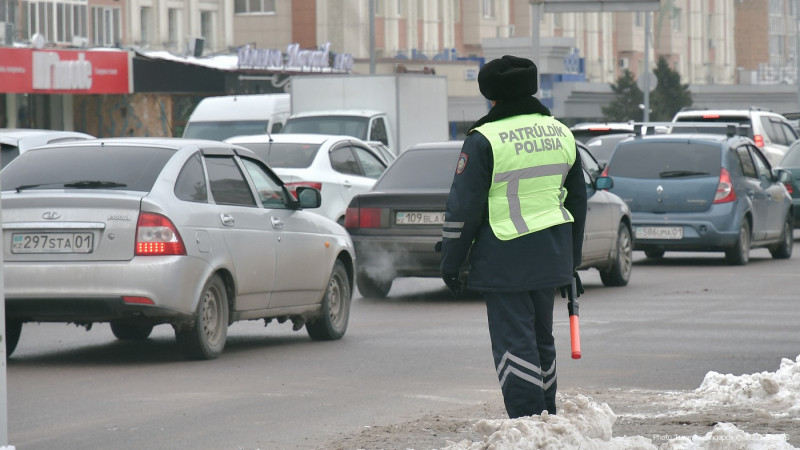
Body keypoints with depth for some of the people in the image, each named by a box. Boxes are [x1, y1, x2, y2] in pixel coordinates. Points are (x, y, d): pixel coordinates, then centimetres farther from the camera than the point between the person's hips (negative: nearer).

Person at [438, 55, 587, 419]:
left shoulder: (484, 140, -11)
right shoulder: (561, 134, 10)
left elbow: (463, 208, -11)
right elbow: (577, 201, 19)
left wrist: (450, 263, -1)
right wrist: (571, 260, 28)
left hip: (505, 258, -7)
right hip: (551, 256, 7)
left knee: (514, 343, -3)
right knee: (541, 338, 18)